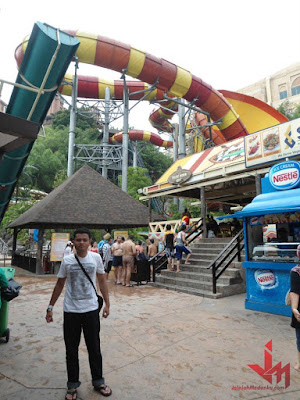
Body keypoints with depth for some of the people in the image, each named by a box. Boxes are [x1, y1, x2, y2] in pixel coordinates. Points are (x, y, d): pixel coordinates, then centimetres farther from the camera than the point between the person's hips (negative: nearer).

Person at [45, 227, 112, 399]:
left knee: (94, 348, 13)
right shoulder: (67, 261, -5)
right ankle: (73, 385, 34)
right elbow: (59, 285, 6)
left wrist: (107, 303, 0)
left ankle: (98, 381, 33)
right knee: (71, 350, 13)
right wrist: (50, 307, 6)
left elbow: (102, 281, 3)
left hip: (91, 310, 0)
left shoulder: (96, 258, -6)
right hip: (71, 311, 1)